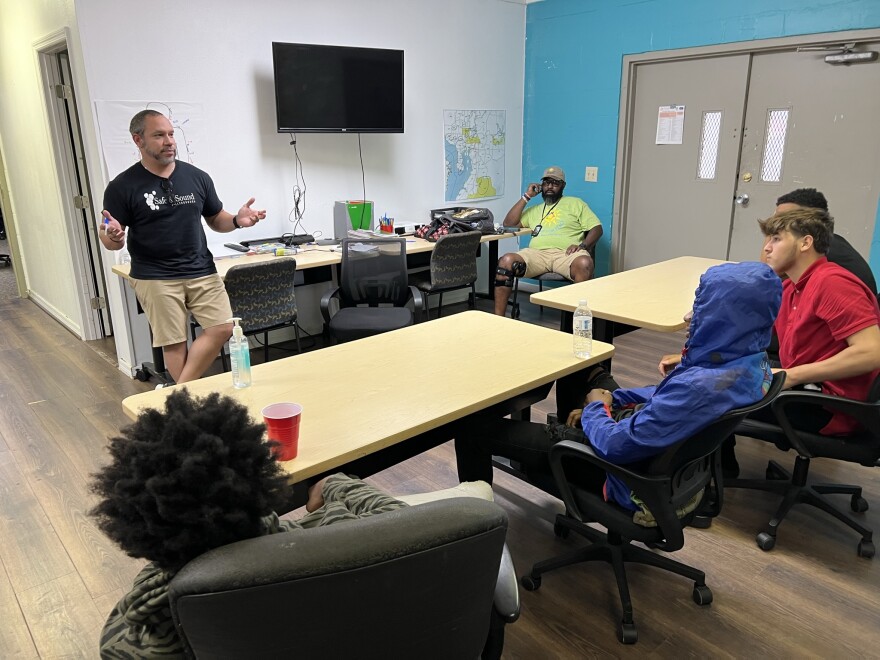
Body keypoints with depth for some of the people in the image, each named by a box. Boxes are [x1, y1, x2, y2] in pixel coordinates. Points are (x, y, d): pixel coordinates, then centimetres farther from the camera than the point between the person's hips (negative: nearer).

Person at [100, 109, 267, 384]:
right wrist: (113, 236, -25)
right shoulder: (122, 186, -4)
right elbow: (110, 242, -1)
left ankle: (182, 390, 10)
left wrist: (236, 220, -8)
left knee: (222, 328, -6)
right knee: (173, 342, 1)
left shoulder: (197, 177, 4)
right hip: (155, 278, -3)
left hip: (202, 271, 3)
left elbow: (216, 220, 14)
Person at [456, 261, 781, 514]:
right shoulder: (752, 363, -8)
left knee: (474, 429, -4)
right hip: (669, 458, 10)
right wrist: (612, 400, 2)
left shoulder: (701, 386, -38)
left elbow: (615, 445, -31)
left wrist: (596, 409, -10)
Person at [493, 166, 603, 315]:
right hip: (537, 253, 2)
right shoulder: (535, 210, 32)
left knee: (585, 263, -39)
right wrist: (526, 196, 19)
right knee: (506, 260, -27)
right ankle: (498, 319, -28)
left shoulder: (576, 203, 22)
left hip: (566, 253, -2)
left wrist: (582, 245, -9)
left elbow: (596, 228, 12)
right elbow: (508, 224, 20)